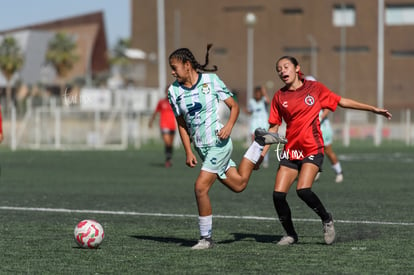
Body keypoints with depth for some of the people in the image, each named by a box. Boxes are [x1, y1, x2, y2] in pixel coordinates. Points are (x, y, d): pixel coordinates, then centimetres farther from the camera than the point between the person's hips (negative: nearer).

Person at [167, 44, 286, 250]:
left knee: (200, 187, -16)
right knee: (238, 184, 13)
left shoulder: (210, 80, -12)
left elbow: (234, 106, -3)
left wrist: (229, 126, -22)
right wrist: (188, 152, 2)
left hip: (218, 143, -6)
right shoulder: (174, 91, 0)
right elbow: (181, 123, 10)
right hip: (201, 147, 6)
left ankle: (206, 238, -2)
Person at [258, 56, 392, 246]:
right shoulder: (279, 97, 6)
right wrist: (262, 153, 3)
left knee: (303, 190, -23)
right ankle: (290, 235, 12)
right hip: (290, 150, 3)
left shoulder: (315, 88, 1)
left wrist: (373, 109, 9)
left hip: (312, 149, -3)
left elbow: (342, 102, 9)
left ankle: (326, 219, 3)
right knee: (278, 194, -9)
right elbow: (273, 128, 11)